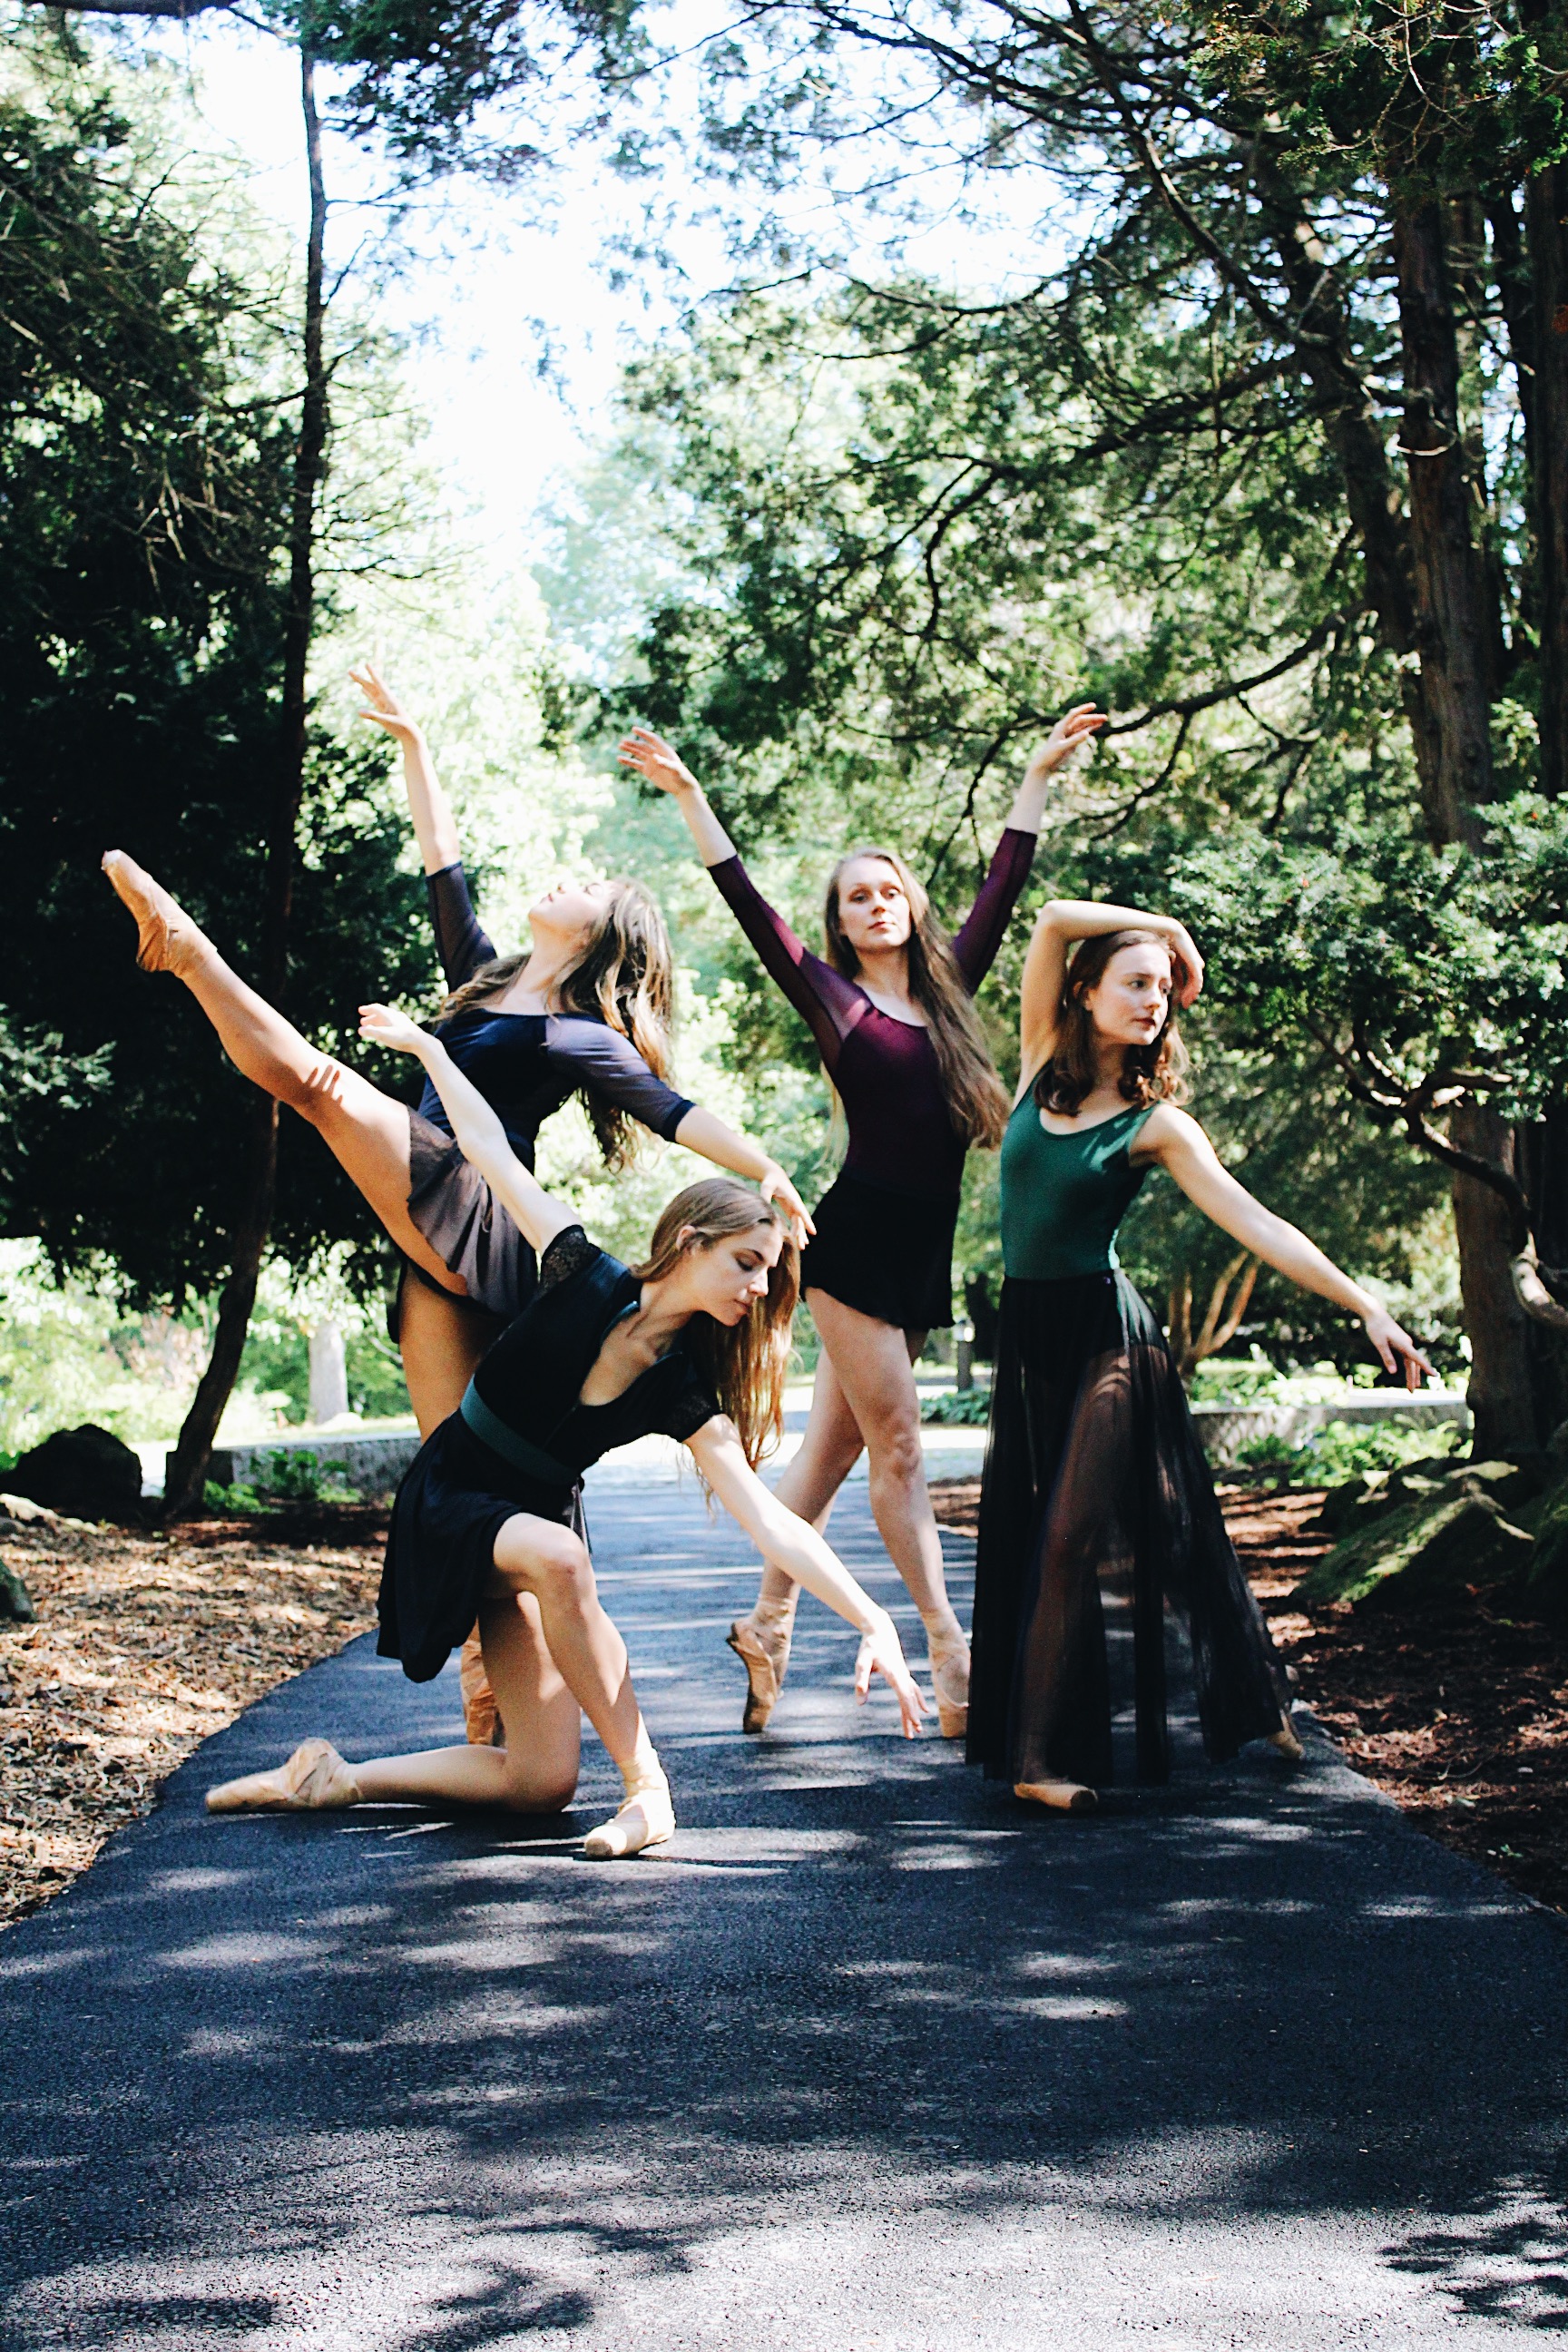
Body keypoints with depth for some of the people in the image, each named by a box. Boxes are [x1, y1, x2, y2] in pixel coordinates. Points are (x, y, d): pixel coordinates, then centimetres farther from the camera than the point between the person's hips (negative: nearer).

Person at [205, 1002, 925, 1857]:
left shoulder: (685, 1394, -8)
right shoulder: (586, 1280, -15)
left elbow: (770, 1520, -15)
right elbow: (488, 1147, -7)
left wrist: (875, 1623, -24)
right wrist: (424, 1045, -5)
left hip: (529, 1521, 4)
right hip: (447, 1504, -4)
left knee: (542, 1783, -11)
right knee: (558, 1556, -40)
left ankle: (337, 1779, 5)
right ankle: (647, 1787, -30)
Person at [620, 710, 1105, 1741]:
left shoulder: (948, 987, 14)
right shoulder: (833, 999, 1)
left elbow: (1003, 886, 20)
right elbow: (749, 905, -4)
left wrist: (1040, 776, 23)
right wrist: (690, 798, -9)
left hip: (922, 1250, 5)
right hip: (857, 1240, -5)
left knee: (833, 1445, 10)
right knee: (898, 1446, -5)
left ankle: (769, 1626, 17)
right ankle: (952, 1656, -4)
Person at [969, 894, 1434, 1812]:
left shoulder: (1156, 1124, -5)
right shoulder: (1044, 1067, 4)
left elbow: (1258, 1226, -12)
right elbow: (1054, 921, -3)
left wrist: (1368, 1307, -20)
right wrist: (1167, 926, 3)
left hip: (1104, 1332, -4)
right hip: (1030, 1332, 4)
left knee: (1076, 1535, -10)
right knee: (1026, 1537, 6)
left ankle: (1045, 1755, -7)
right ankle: (1040, 1747, 17)